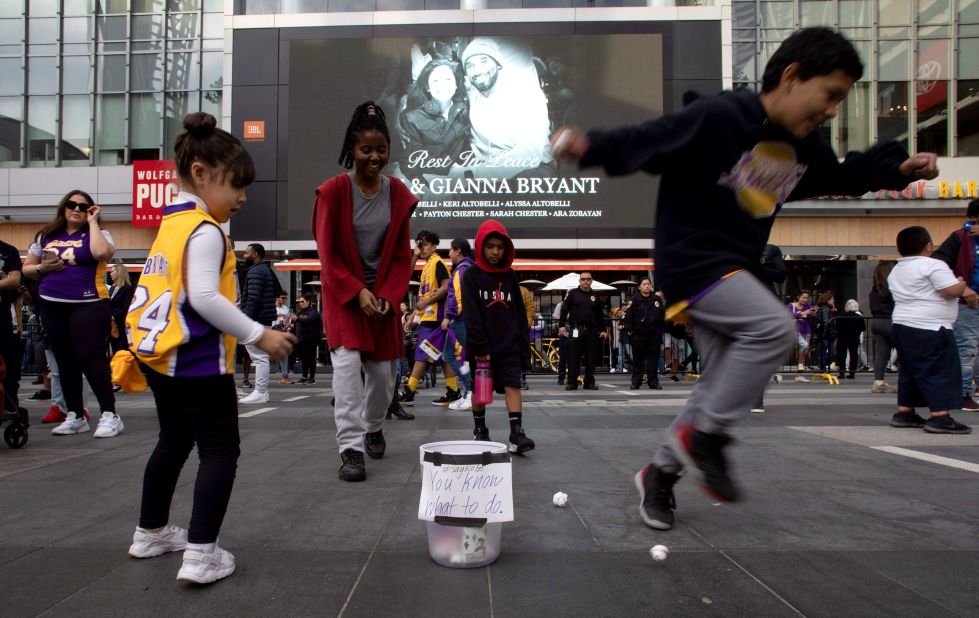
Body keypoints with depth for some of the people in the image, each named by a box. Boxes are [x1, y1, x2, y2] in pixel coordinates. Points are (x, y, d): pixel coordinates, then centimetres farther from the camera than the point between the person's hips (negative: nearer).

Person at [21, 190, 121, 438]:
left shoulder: (96, 234, 2)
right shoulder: (47, 236, 14)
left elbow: (102, 253, -23)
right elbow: (27, 269, 20)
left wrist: (92, 222, -11)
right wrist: (42, 268, -3)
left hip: (88, 305, -5)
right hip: (52, 306, 5)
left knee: (90, 358, -12)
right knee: (65, 361, 9)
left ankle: (110, 415, -7)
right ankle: (75, 416, 17)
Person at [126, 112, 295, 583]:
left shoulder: (172, 224, 13)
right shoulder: (205, 231, -16)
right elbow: (204, 297, -25)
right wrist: (258, 335, -20)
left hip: (159, 353, 10)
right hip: (196, 361, -10)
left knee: (174, 441, 23)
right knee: (220, 450, -2)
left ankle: (151, 532, 36)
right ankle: (201, 553, -4)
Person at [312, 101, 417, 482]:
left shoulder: (398, 194, 0)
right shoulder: (334, 191, -10)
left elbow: (402, 255, 3)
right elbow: (327, 253, -9)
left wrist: (387, 295, -8)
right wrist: (357, 292, -17)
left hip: (383, 295, 3)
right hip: (343, 292, -3)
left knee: (383, 371, 7)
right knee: (347, 362, -16)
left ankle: (373, 427, 35)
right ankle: (350, 448, -10)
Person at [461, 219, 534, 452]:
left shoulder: (510, 276, 8)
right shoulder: (471, 276, -3)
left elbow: (520, 315, 9)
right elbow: (470, 314, -12)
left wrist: (524, 346, 4)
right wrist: (480, 346, -19)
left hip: (508, 345, 2)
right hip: (480, 346, -2)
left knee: (513, 385, -8)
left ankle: (517, 433, -11)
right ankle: (480, 429, 25)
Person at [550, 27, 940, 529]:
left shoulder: (805, 147, 7)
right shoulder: (717, 117, -17)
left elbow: (842, 177, 26)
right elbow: (643, 143, -19)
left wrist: (901, 167, 14)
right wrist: (589, 147, -35)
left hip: (737, 269, 9)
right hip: (691, 259, -9)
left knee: (724, 383, 9)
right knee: (774, 327, -25)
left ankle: (661, 472, 25)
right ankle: (703, 435, -7)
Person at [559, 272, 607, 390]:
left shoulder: (595, 296, 14)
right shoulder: (573, 294, 5)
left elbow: (600, 315, 18)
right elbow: (564, 310, 3)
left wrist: (603, 330, 13)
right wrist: (561, 325, -5)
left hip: (592, 331, 3)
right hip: (576, 330, -3)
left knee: (591, 358, 4)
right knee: (573, 357, -4)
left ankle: (589, 382, 12)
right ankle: (572, 383, 1)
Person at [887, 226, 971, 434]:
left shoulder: (896, 271, 17)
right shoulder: (934, 265, -11)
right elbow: (952, 291, -18)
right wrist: (962, 284, 3)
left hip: (902, 325, 9)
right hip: (930, 329, -9)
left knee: (910, 370, 15)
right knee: (941, 371, -5)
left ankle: (904, 413, 18)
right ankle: (940, 417, -9)